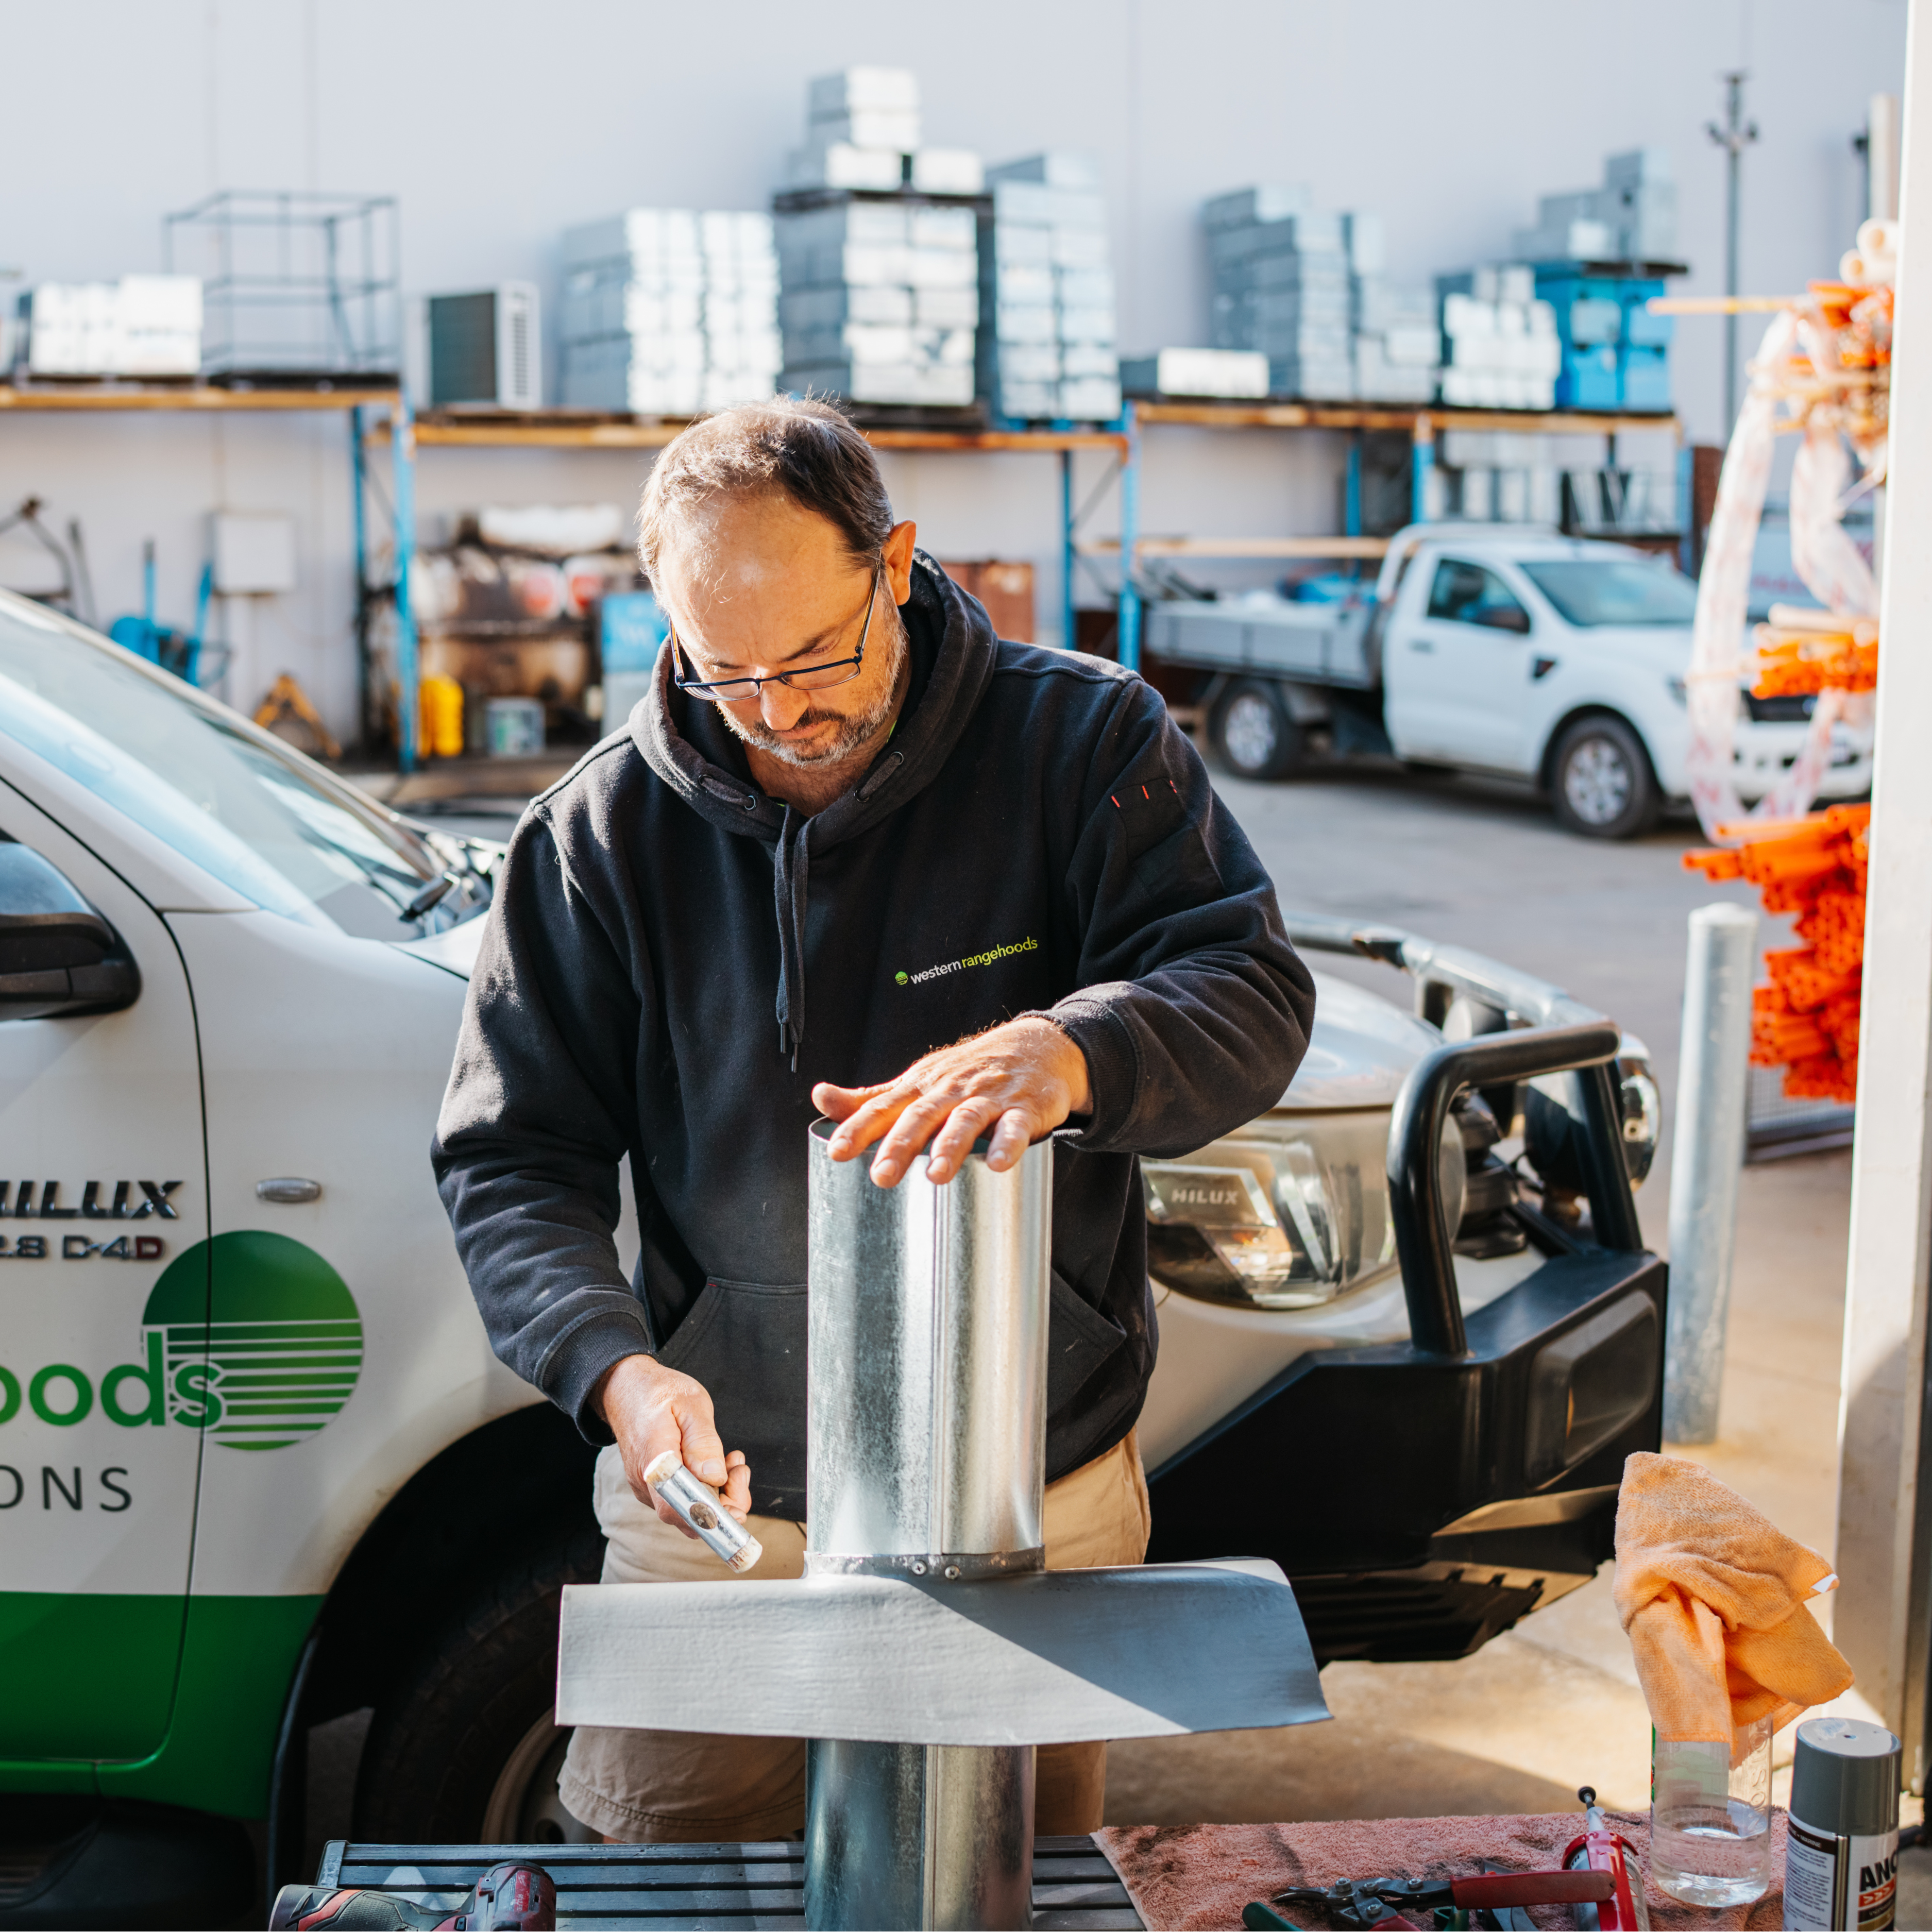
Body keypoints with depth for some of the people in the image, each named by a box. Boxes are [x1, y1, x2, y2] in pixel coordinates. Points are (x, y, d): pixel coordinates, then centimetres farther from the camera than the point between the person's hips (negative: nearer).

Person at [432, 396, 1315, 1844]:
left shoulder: (1082, 741, -7)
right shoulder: (603, 830, -4)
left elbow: (1253, 993, -16)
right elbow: (511, 1160, -3)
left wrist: (1067, 1051, -39)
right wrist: (612, 1365, -23)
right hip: (717, 1510, 1)